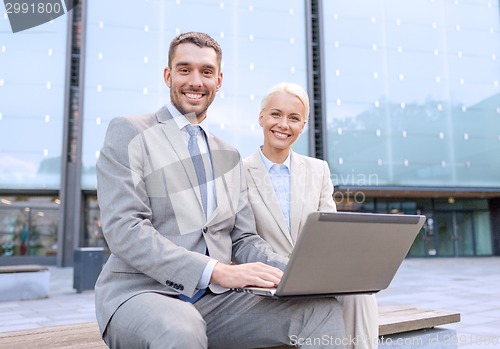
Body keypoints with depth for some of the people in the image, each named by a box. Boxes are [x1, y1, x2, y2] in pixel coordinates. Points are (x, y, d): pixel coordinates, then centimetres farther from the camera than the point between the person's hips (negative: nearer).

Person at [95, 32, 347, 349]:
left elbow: (243, 238, 14)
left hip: (215, 299, 5)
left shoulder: (230, 156, 18)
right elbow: (124, 229, -12)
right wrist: (218, 271, -23)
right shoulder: (128, 132, 1)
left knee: (324, 312, -15)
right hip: (141, 293, -5)